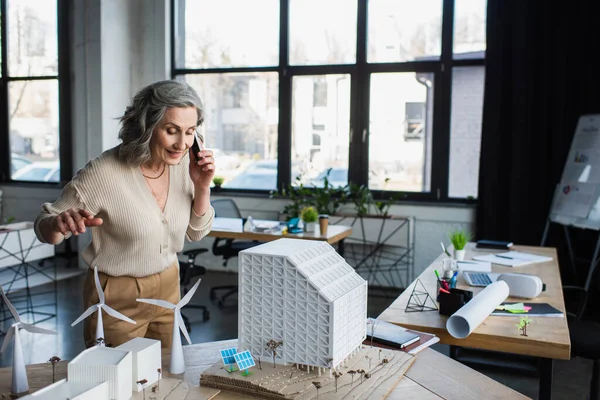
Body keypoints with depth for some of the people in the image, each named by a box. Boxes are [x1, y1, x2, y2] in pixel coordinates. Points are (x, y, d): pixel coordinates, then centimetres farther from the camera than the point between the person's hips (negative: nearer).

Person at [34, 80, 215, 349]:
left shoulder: (184, 162, -10)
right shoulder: (104, 173, -24)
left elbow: (196, 232, 1)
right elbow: (43, 225, -11)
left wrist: (202, 186, -15)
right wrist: (59, 223, -35)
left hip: (168, 286, 5)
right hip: (117, 296, -4)